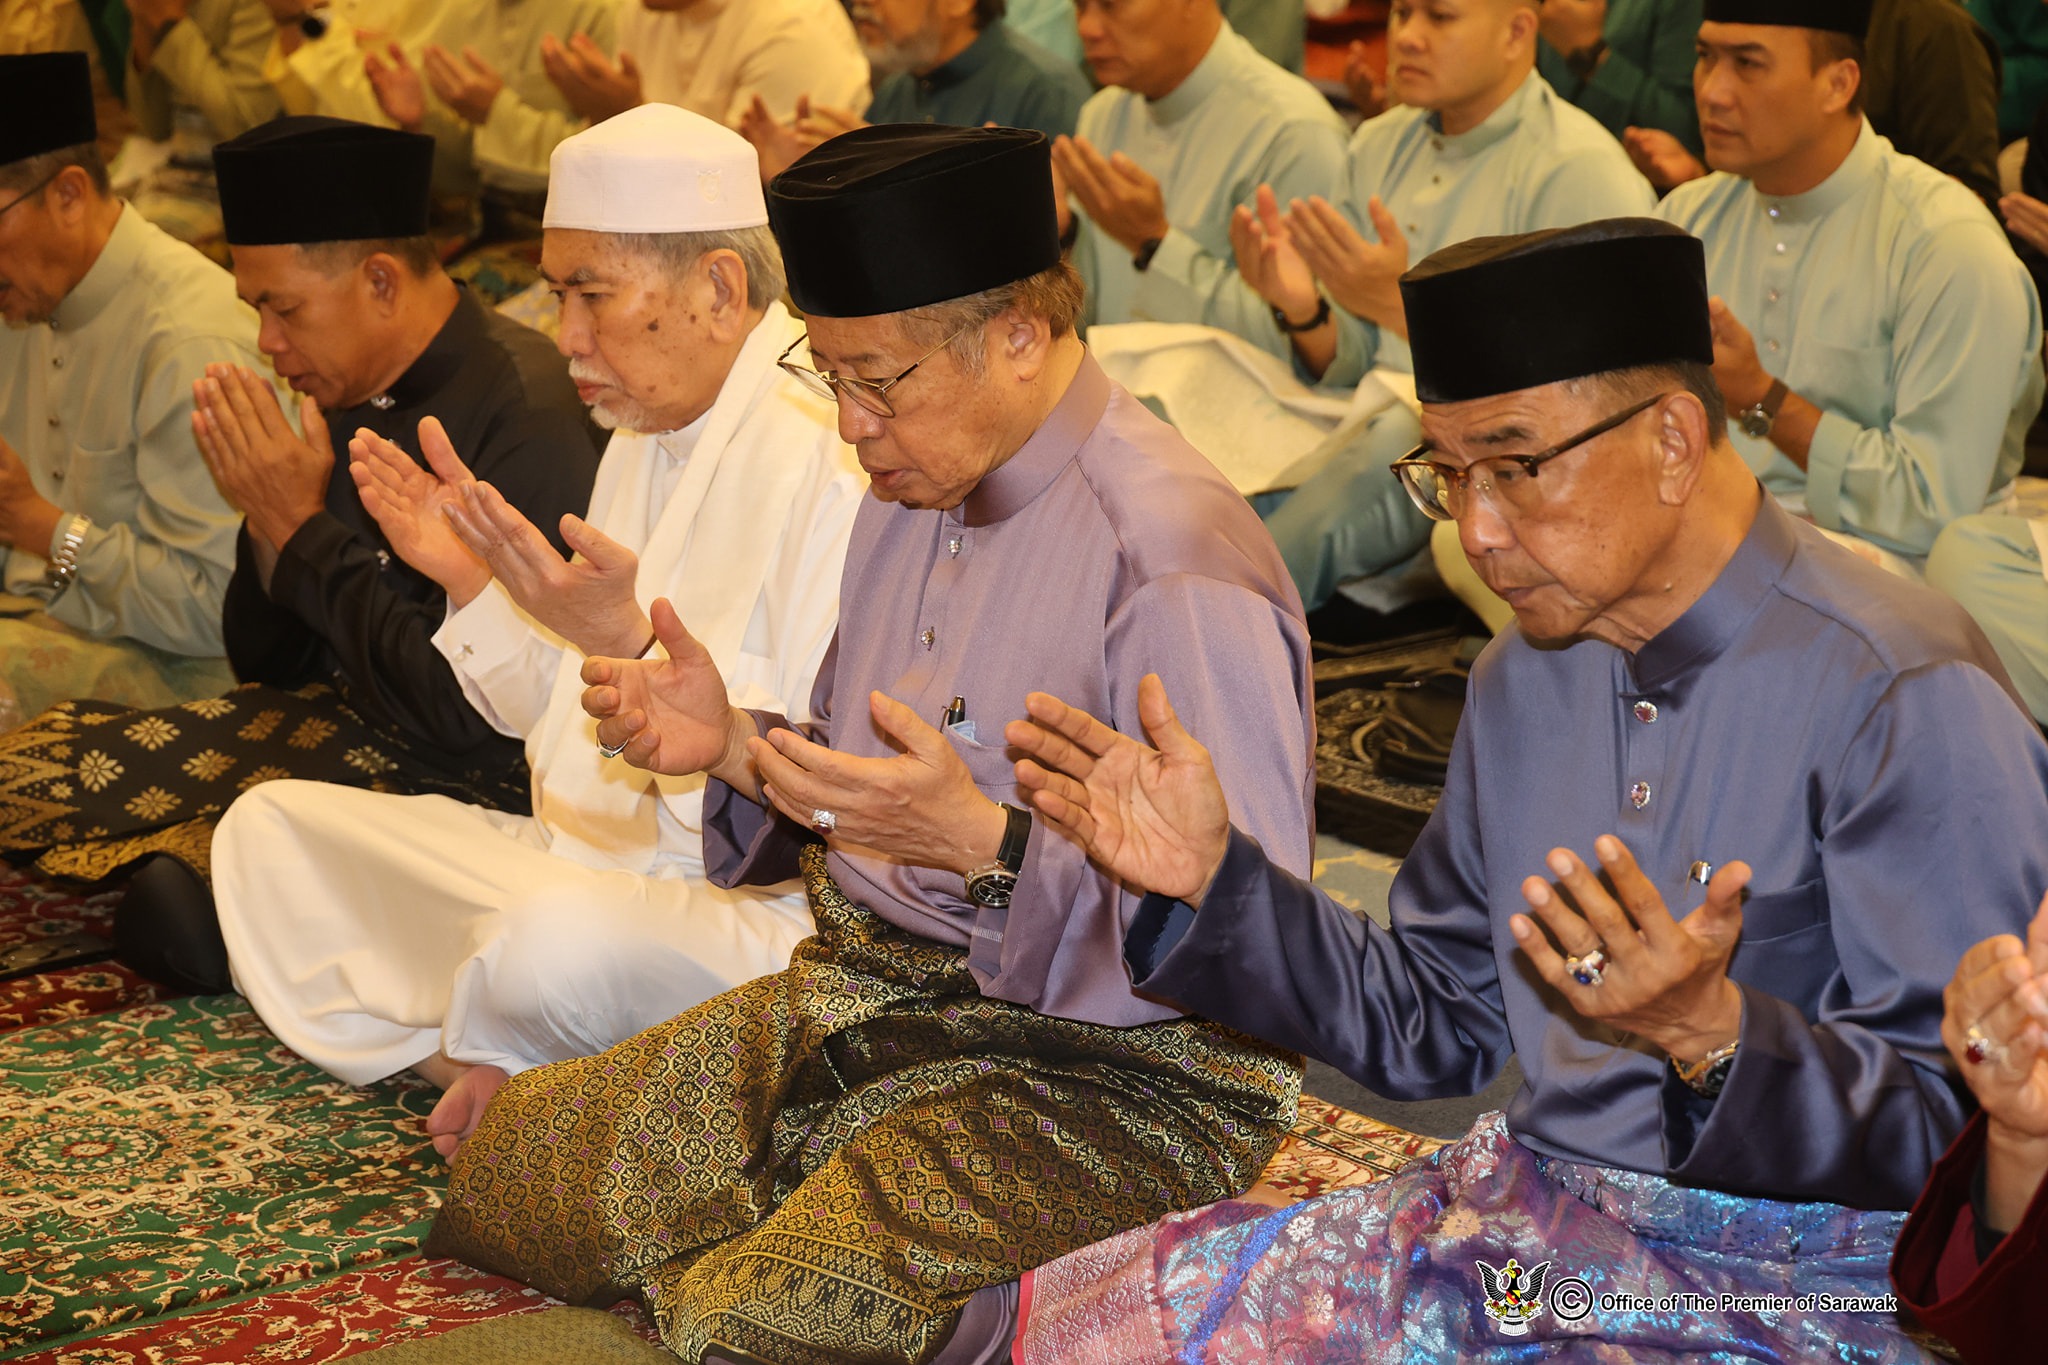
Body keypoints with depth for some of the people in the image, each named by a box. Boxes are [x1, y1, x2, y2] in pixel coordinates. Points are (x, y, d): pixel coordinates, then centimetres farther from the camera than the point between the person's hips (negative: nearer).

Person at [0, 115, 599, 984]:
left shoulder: (523, 409, -20)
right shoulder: (347, 399, 5)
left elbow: (472, 709, -24)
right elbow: (264, 665, 14)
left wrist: (305, 531, -14)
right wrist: (268, 526, -7)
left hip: (467, 787, -8)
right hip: (333, 729, 8)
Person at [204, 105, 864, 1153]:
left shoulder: (831, 457, -18)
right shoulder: (646, 438, 14)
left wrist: (627, 641, -31)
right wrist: (474, 583, 5)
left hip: (760, 906, -9)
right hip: (588, 863, 10)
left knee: (559, 943, -40)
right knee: (268, 826, 8)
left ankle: (489, 1065, -4)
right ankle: (464, 1075, -10)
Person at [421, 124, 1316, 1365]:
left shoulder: (1175, 557, -21)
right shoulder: (915, 497, 8)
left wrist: (986, 844, -36)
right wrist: (735, 744, -1)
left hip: (1105, 1073, -9)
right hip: (866, 1001, 9)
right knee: (502, 1188, 7)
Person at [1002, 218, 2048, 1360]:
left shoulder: (1909, 700, -15)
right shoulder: (1530, 675, 9)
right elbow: (1434, 1029, 14)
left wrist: (1714, 1038, -33)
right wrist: (1214, 879, 2)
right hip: (1531, 1213, 7)